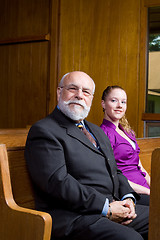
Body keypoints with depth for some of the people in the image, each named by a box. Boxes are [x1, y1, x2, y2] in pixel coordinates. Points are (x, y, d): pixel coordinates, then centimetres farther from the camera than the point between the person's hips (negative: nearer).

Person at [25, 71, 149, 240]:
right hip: (73, 216, -8)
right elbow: (57, 182, -17)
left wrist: (128, 198, 1)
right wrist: (106, 208, -17)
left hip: (114, 208, 9)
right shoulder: (44, 131, -6)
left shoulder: (97, 131, 23)